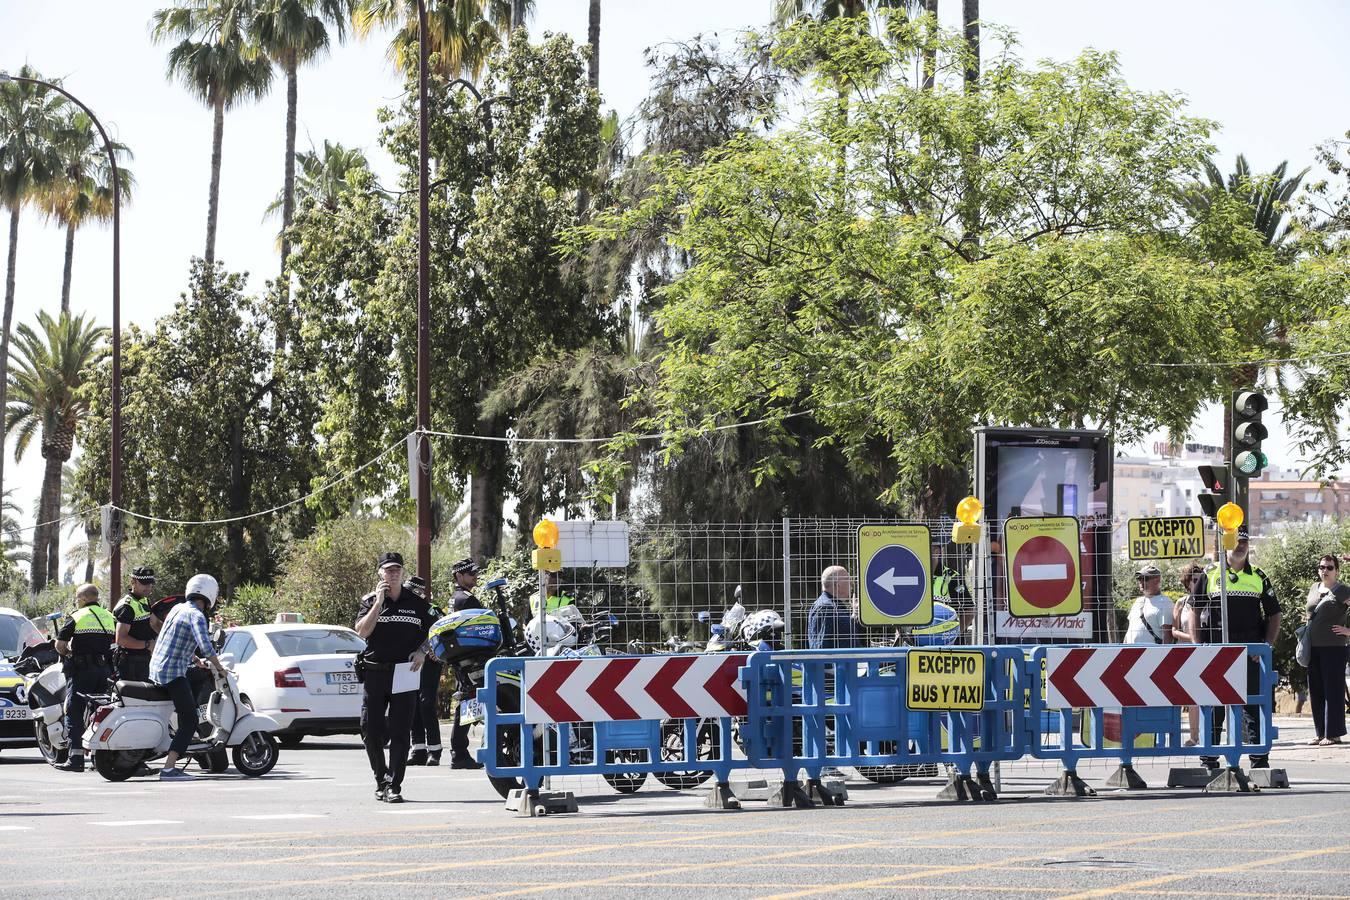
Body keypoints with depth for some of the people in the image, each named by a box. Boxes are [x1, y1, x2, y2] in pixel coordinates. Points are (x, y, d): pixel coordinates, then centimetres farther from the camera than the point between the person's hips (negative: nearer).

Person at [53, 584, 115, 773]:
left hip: (81, 671, -5)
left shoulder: (76, 617, -4)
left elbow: (59, 645, -5)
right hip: (105, 670, 5)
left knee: (75, 714, -4)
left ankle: (76, 757, -12)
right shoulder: (109, 617, 12)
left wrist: (67, 654, 13)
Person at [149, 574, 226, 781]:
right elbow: (205, 646, -24)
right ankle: (169, 768, -21)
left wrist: (196, 660, 32)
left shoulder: (177, 608, 15)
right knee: (189, 722, -9)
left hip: (155, 669, 9)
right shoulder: (195, 616, -12)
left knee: (200, 676, 33)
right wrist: (218, 667, -10)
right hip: (173, 674, -9)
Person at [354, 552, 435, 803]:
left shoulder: (417, 604, 9)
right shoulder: (370, 601, 7)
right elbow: (362, 631, -8)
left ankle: (394, 786, -4)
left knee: (400, 732, -5)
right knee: (370, 730, 1)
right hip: (374, 672, 0)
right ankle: (381, 779, 20)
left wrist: (422, 651, -1)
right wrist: (379, 602, -12)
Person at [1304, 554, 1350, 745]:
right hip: (1313, 647, 7)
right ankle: (1321, 733, 14)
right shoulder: (1314, 588, 14)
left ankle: (1333, 734, -2)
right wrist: (1305, 636, 18)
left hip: (1333, 647, -7)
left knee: (1332, 690, -5)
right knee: (1316, 691, 8)